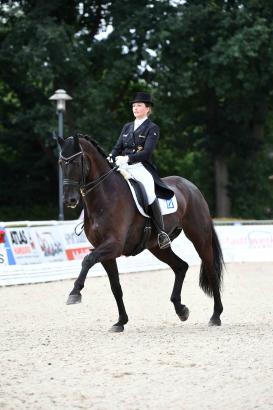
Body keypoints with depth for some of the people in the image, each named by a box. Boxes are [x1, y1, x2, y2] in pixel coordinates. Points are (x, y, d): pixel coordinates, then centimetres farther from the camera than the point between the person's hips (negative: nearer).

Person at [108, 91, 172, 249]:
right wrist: (110, 158, -6)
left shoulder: (152, 128, 4)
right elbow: (118, 148, 17)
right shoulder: (127, 127, 23)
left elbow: (147, 152, -9)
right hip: (123, 166, 7)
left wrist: (128, 158, -23)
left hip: (141, 167, -7)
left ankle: (162, 233, -27)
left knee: (149, 193, -32)